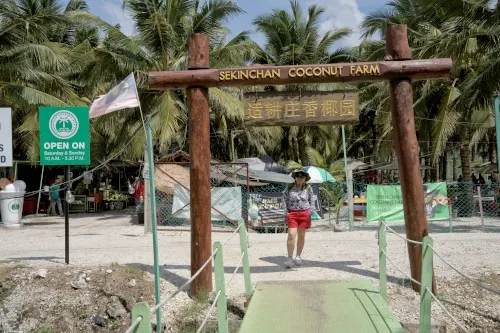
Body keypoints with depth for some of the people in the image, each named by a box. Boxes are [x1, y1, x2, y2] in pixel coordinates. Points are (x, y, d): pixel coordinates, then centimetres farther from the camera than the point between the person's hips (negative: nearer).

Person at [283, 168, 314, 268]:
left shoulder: (308, 188, 5)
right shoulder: (289, 187, 2)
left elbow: (311, 200, 15)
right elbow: (284, 198, 9)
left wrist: (310, 211, 7)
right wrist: (286, 211, 1)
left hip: (304, 213, 2)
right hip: (292, 213, -1)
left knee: (301, 236, 7)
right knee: (291, 235, -11)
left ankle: (298, 256, 20)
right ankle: (290, 257, -3)